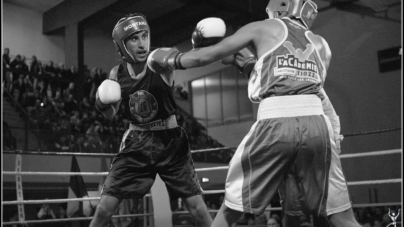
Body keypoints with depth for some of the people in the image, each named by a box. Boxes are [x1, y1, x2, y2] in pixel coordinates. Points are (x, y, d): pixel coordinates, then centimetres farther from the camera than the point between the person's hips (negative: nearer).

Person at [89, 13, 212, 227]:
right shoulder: (117, 74, -2)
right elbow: (111, 115, 10)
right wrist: (103, 104, -12)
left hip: (169, 141, -2)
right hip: (136, 143, 3)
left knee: (198, 208, -3)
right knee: (104, 208, 0)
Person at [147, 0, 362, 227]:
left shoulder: (264, 28, 16)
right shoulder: (321, 45, 25)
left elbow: (206, 56, 19)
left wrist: (172, 59, 37)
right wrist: (246, 63, 37)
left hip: (276, 123, -3)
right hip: (317, 123, 3)